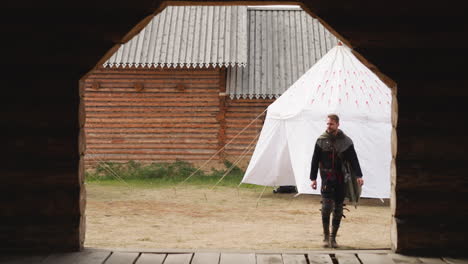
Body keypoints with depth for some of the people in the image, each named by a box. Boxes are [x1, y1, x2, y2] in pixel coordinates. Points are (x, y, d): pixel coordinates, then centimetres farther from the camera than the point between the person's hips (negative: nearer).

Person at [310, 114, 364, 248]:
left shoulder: (346, 141, 3)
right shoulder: (321, 140, 3)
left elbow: (353, 160, -1)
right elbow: (315, 160, 6)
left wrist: (358, 176, -14)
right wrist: (313, 178, 1)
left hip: (341, 180, 1)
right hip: (327, 179, -1)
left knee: (338, 209, 4)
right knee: (326, 206, -13)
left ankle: (333, 237, 15)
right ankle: (326, 236, 0)